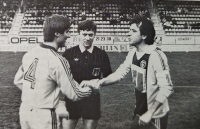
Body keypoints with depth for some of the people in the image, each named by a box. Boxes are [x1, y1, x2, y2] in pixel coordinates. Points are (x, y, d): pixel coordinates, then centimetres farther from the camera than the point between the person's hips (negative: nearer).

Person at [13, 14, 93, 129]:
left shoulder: (30, 54, 0)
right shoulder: (58, 61, -21)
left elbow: (18, 81, 11)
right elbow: (75, 94, -14)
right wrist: (93, 86, 4)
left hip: (24, 110, 7)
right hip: (43, 115, -7)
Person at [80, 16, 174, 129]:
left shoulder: (156, 56, -24)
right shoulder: (133, 53, -2)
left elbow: (167, 89, -24)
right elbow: (119, 73, 3)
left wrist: (150, 113, -24)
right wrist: (99, 82, -12)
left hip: (156, 114, -7)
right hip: (139, 111, 7)